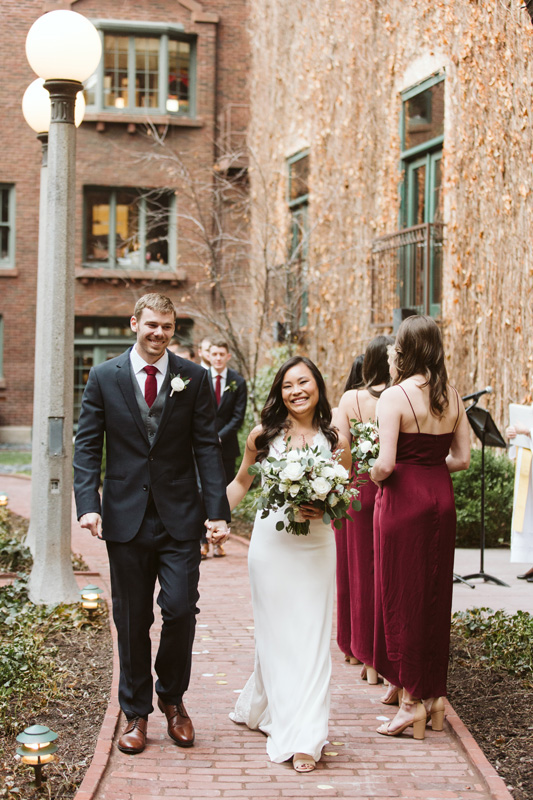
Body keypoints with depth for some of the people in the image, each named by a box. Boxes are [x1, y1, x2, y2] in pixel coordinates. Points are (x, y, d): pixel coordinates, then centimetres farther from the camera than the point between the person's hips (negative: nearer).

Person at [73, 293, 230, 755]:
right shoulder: (104, 378, 4)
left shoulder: (194, 378, 4)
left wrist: (218, 511, -7)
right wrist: (88, 504, -11)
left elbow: (208, 447, 2)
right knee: (132, 621, 7)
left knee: (180, 609, -7)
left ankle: (172, 699, 19)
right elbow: (87, 446, 3)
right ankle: (136, 713, 22)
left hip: (179, 518, 0)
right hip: (125, 518, 0)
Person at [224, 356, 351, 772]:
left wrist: (325, 510, -10)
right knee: (276, 635, 3)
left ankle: (306, 737, 6)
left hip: (316, 546, 0)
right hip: (270, 544, 0)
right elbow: (241, 483, 16)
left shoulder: (336, 441, 3)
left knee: (310, 637, -1)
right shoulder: (263, 435, 3)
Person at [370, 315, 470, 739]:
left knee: (402, 597, 3)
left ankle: (413, 700, 5)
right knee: (435, 595, 14)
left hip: (403, 498, -6)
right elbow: (462, 458, 5)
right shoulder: (452, 395, 4)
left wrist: (374, 476, 2)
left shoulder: (396, 396, -14)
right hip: (441, 497, 6)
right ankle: (435, 693, 22)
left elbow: (386, 463, -19)